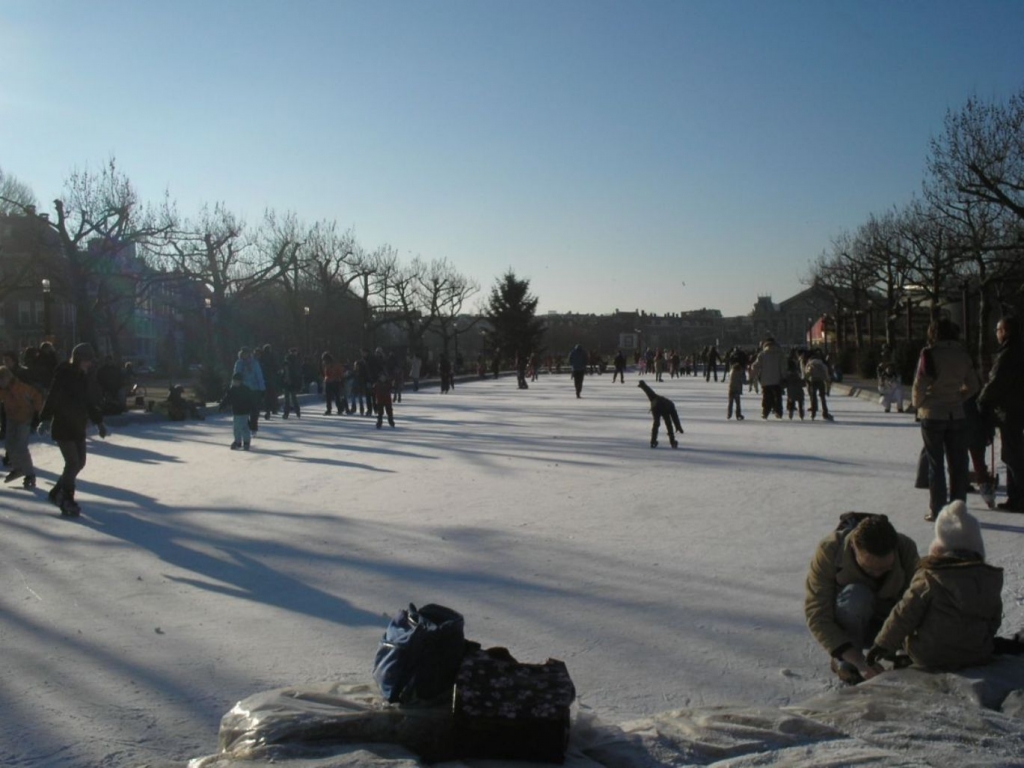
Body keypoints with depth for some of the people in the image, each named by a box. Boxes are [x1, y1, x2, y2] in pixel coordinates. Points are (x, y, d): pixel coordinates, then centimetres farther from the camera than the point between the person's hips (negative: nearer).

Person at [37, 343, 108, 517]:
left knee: (79, 462, 12)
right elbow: (51, 398, -21)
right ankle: (67, 502, -1)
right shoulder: (63, 375, -14)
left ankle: (57, 493, 29)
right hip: (62, 427, -8)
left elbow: (90, 401, 17)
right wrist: (45, 419, -30)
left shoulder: (83, 377, 9)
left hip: (78, 426, 8)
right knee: (73, 463, -11)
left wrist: (98, 421, 18)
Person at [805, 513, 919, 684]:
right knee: (856, 596, -36)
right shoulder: (829, 550, -30)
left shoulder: (906, 549, -22)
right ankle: (845, 662, -13)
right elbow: (817, 617, -32)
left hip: (884, 622, 3)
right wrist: (861, 664, -39)